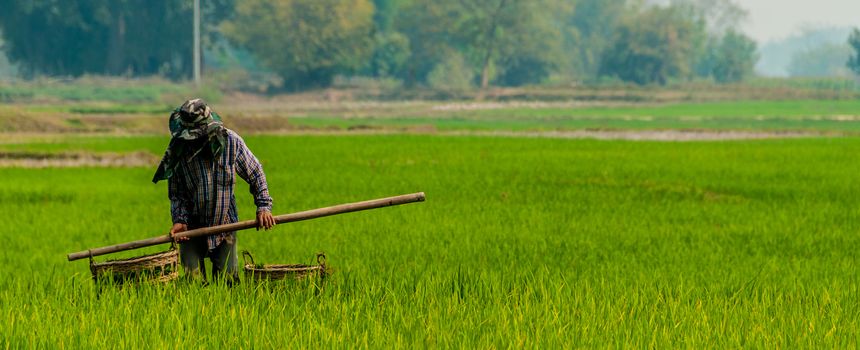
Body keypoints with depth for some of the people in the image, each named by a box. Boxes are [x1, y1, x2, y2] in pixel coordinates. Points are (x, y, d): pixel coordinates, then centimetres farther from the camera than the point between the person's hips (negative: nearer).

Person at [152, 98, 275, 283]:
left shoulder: (231, 141, -11)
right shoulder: (178, 150, -11)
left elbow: (255, 173, 2)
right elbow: (176, 193, -2)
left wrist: (263, 206, -6)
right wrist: (179, 220, -17)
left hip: (224, 225, 0)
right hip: (191, 228, 0)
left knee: (227, 279, -3)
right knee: (194, 282, -7)